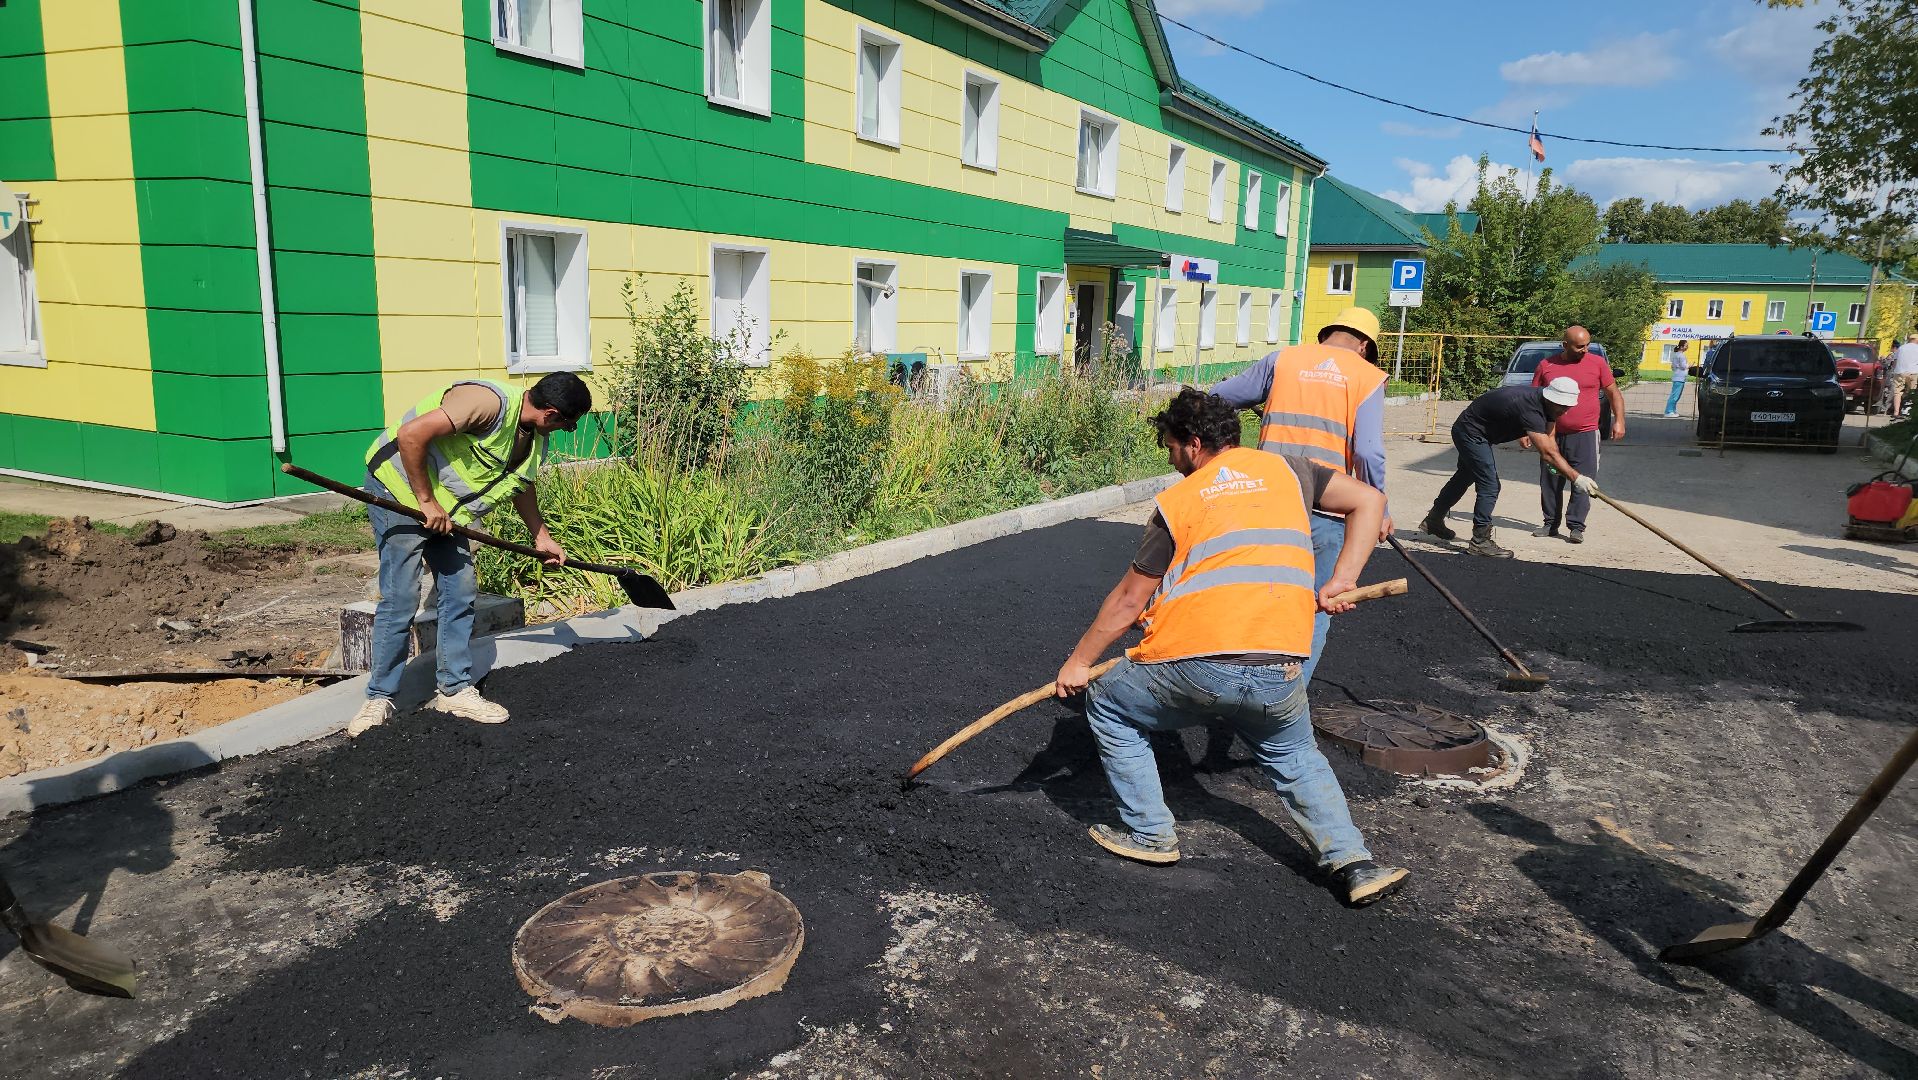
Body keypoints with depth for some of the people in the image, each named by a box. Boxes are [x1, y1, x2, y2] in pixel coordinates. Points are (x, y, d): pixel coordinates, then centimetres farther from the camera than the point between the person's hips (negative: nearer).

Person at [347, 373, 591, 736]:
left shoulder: (534, 436, 2)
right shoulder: (490, 402, -29)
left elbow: (522, 484, 22)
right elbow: (410, 434, -32)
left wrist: (542, 537, 27)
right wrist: (426, 502, -24)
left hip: (446, 507, 9)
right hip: (399, 486, -9)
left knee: (461, 593, 5)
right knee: (400, 599, -9)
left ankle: (455, 690, 15)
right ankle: (379, 699, 3)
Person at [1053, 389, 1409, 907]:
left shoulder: (1176, 501, 8)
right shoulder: (1284, 469, 15)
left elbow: (1129, 600, 11)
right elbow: (1369, 500, 11)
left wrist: (1079, 662, 21)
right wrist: (1339, 583, 8)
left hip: (1193, 665, -3)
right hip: (1278, 675, 4)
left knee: (1107, 708, 22)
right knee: (1295, 757, 31)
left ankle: (1150, 834, 22)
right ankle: (1353, 863, 16)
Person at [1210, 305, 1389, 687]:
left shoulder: (1283, 359, 9)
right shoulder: (1367, 376, 4)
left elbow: (1219, 396, 13)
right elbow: (1368, 451, -7)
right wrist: (1379, 509, 5)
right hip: (1324, 509, -2)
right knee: (1316, 610, 11)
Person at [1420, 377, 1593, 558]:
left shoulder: (1546, 402, -6)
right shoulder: (1529, 409, -34)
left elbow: (1549, 440, -1)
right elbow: (1547, 452, -38)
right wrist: (1576, 478, -40)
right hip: (1471, 433, -11)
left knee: (1464, 477, 24)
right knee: (1490, 486, -14)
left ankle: (1433, 521, 40)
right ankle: (1480, 541, -7)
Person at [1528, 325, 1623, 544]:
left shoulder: (1597, 363, 2)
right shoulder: (1546, 365, 3)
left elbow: (1614, 393, 8)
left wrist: (1619, 420, -3)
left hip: (1585, 435, -1)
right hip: (1552, 435, 2)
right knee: (1550, 483, 7)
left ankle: (1576, 526, 0)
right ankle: (1551, 524, 18)